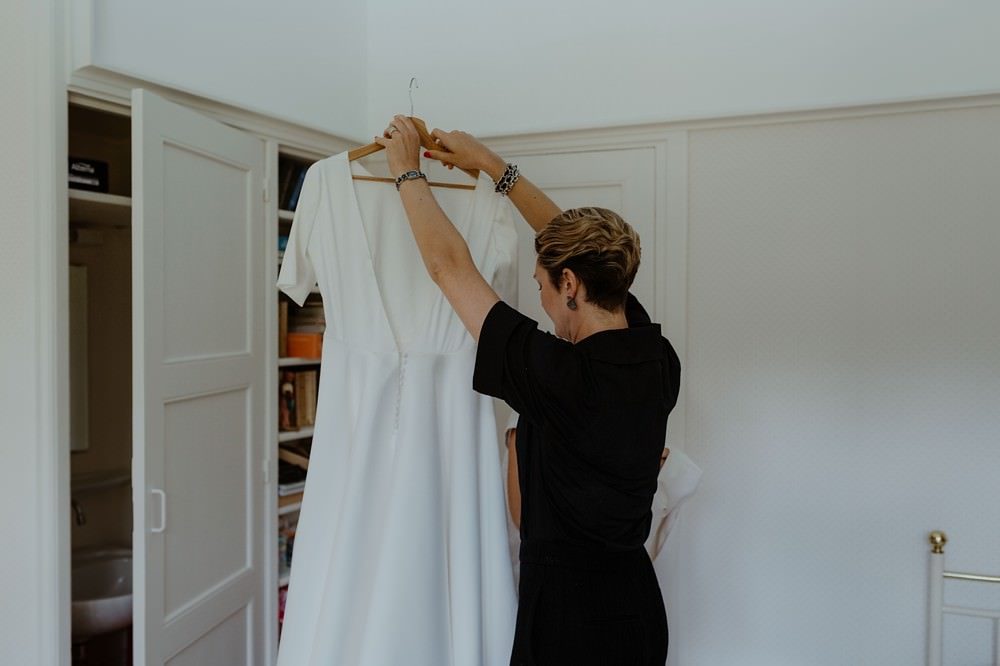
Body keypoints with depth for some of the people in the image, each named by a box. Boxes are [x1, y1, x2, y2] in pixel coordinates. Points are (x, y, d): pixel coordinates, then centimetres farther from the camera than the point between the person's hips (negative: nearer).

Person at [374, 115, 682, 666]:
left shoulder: (560, 376, -27)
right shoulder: (660, 362, -7)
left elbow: (449, 266, -19)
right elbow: (584, 247, 3)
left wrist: (407, 170, -4)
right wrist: (491, 165, 8)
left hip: (568, 612, -7)